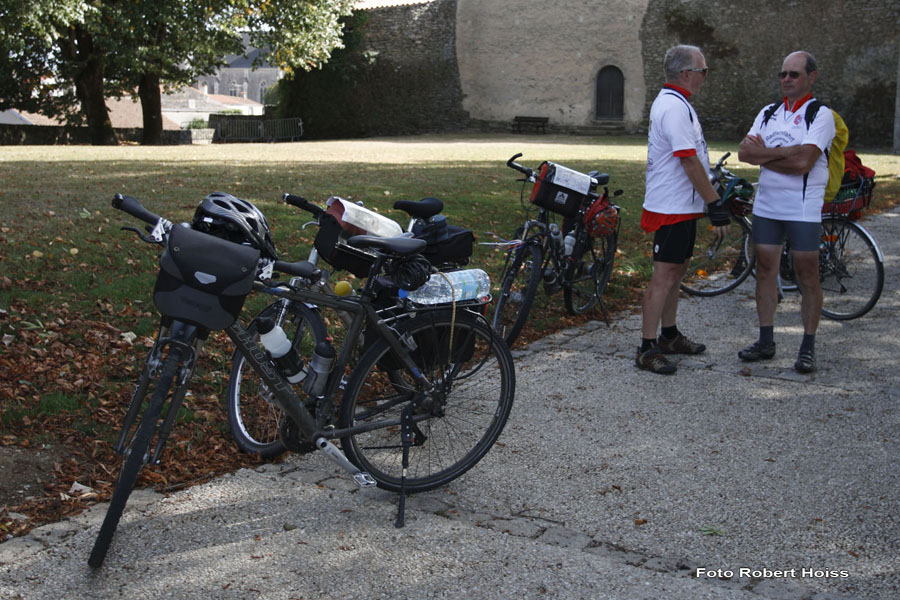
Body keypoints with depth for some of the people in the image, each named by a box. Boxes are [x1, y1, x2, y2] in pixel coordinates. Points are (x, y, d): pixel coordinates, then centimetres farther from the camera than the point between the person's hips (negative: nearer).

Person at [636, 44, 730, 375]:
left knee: (676, 272, 17)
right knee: (664, 276, -8)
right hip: (673, 208, -11)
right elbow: (690, 162, -23)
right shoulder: (675, 107, -18)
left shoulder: (670, 102, 17)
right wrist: (715, 203, -20)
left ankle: (669, 335, 29)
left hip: (682, 205, 11)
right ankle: (647, 349, -4)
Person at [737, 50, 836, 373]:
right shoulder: (768, 113, 13)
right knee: (766, 271, 9)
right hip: (766, 205, 6)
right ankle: (766, 340, 19)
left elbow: (804, 161, -19)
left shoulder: (821, 114, -5)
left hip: (803, 209, -5)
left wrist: (764, 153, -10)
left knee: (807, 277, 1)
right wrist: (782, 154, -14)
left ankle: (808, 347, 11)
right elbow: (745, 152, -1)